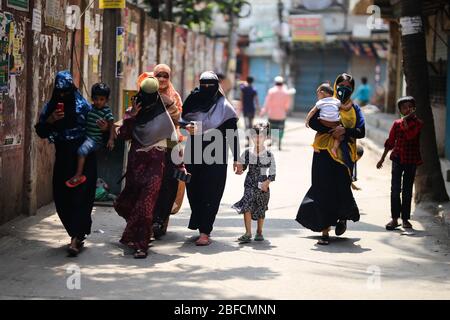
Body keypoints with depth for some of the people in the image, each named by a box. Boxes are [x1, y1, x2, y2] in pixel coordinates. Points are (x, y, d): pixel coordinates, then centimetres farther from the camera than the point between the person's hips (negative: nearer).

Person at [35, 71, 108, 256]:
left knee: (81, 196, -9)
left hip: (83, 158, -4)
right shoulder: (50, 107, 5)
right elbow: (41, 132, 5)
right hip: (62, 158, 4)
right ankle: (77, 234, 22)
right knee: (61, 197, 6)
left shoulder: (83, 106, -3)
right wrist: (50, 120, -12)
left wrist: (104, 128, -20)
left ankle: (76, 238, -13)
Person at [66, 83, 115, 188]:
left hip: (96, 140, -8)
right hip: (86, 136, 8)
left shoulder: (107, 111, -11)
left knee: (82, 149, -26)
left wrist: (111, 139, -22)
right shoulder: (90, 108, 6)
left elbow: (111, 125, -13)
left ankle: (78, 176, -25)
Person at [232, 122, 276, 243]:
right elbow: (242, 166, 10)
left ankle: (259, 232, 28)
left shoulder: (269, 154, -1)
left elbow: (273, 172, 0)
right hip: (250, 184, 0)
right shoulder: (247, 153, 3)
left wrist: (268, 182, -14)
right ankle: (248, 233, -17)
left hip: (263, 185, 0)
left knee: (261, 210, 9)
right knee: (247, 206, -18)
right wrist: (239, 170, -12)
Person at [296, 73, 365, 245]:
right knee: (324, 191, -4)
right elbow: (313, 122, -6)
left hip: (344, 155, 1)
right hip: (324, 153, -1)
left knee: (342, 189, -9)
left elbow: (361, 132, 1)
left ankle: (343, 217, 24)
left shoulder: (354, 109, 12)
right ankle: (325, 231, 1)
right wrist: (332, 130, -16)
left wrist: (345, 131, -16)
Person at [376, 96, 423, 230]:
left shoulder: (418, 123, -1)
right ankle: (395, 219, 0)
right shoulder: (397, 123, 5)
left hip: (411, 160, -2)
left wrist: (406, 120, -13)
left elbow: (410, 135, -20)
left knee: (407, 190, 5)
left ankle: (405, 219, 12)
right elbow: (390, 142, 12)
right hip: (398, 158, 2)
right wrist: (382, 158, 13)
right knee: (395, 189, -3)